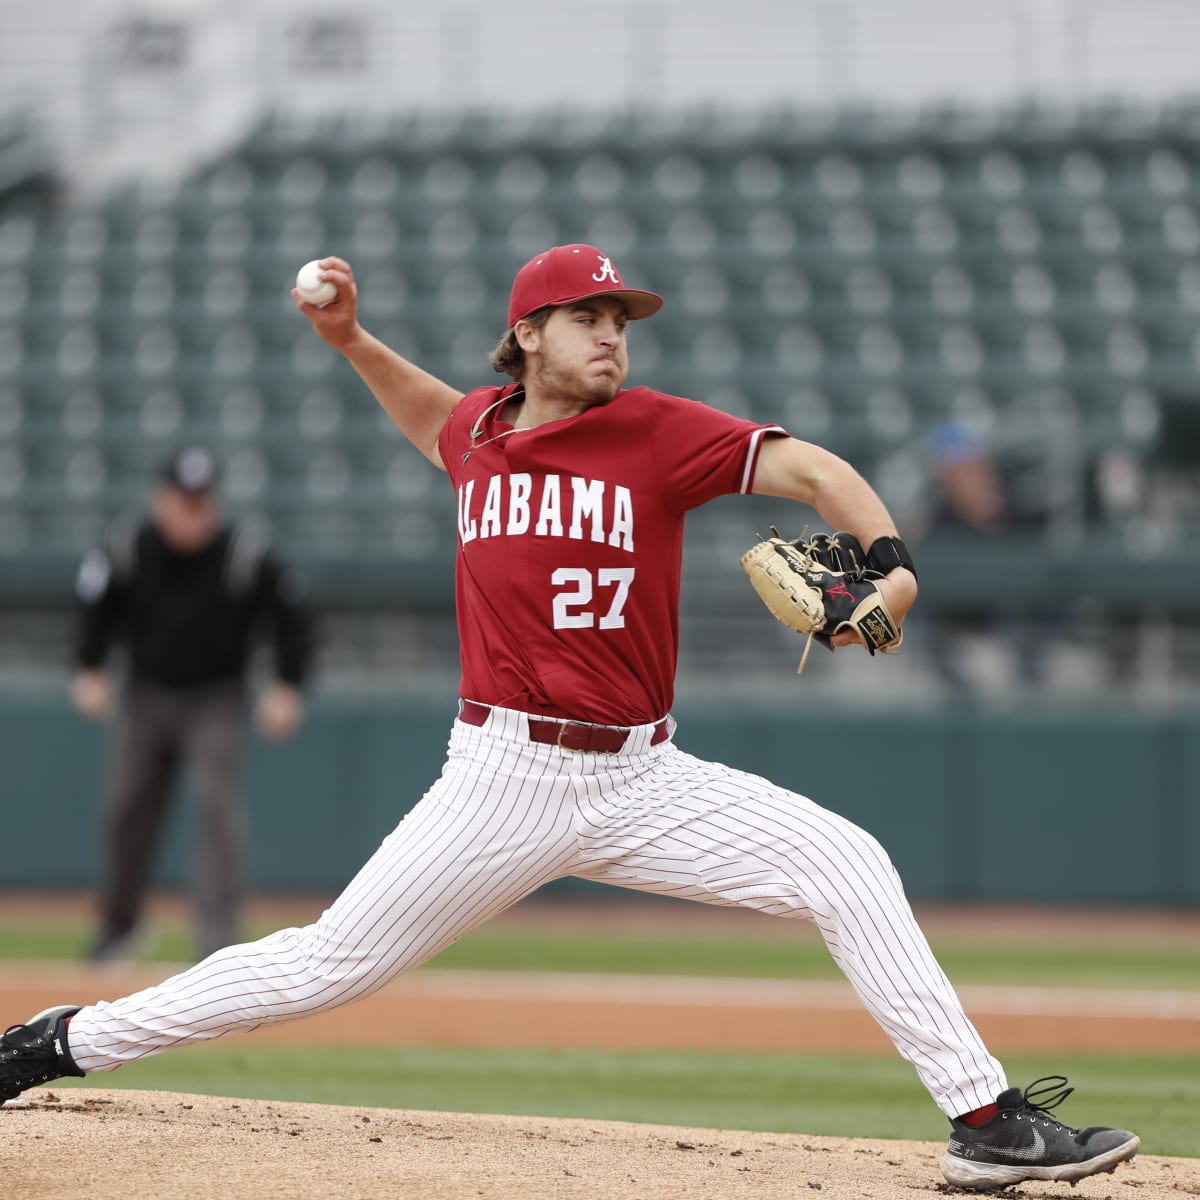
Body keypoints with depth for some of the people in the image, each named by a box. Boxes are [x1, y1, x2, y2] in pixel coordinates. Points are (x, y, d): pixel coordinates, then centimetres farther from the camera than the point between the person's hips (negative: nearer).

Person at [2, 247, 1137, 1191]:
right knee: (324, 966, -2)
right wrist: (351, 340, 21)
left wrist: (889, 558, -31)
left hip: (645, 779, 0)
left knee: (846, 864, -16)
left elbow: (808, 468, -14)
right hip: (505, 779, 0)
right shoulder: (479, 429, 6)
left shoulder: (657, 429, -3)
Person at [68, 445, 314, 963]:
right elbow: (95, 607, 2)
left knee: (218, 807, -17)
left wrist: (287, 687, -12)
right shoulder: (126, 550, -13)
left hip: (216, 701, -3)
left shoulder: (246, 557, -18)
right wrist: (89, 671, -6)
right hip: (145, 696, 3)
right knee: (125, 809, 8)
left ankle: (217, 940, -17)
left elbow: (291, 614, -6)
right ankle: (119, 919, 32)